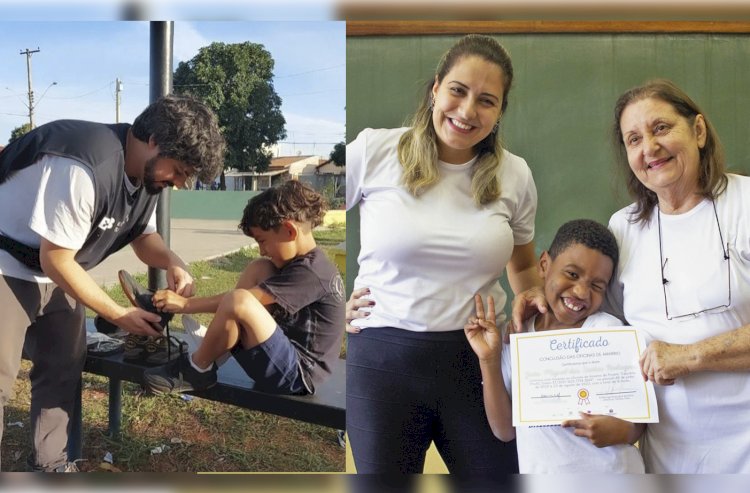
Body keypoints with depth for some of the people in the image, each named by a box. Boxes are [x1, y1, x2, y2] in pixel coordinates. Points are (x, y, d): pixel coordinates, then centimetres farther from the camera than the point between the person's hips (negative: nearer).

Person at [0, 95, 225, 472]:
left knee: (62, 369, 11)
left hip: (53, 272, 9)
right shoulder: (85, 167, -33)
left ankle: (51, 467, 24)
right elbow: (56, 260, -26)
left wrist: (173, 262, -13)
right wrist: (120, 316, -18)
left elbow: (143, 236, 10)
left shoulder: (147, 171, -5)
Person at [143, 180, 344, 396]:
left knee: (239, 302, -32)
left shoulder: (310, 272, -19)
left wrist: (185, 304, -13)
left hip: (296, 375, -10)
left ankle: (197, 369, -6)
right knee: (259, 269, 6)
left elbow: (240, 301, -20)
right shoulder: (308, 263, 12)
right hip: (287, 352, 10)